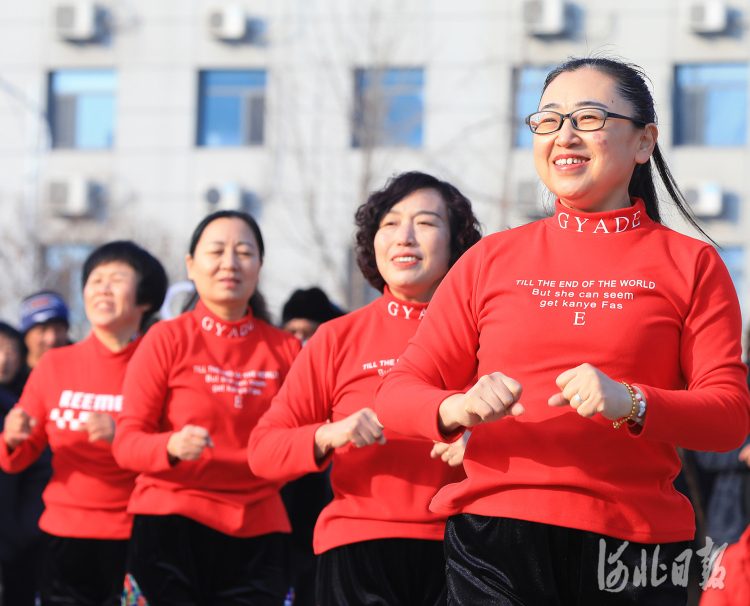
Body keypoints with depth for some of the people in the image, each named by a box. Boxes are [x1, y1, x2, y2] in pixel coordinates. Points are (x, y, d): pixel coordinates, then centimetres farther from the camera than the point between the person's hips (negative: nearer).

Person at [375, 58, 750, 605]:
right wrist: (459, 409, -16)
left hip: (636, 546, -1)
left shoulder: (691, 265, 7)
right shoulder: (491, 261, 11)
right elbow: (398, 392, 7)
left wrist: (630, 404, -20)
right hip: (494, 537, 1)